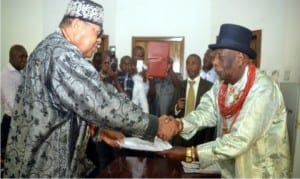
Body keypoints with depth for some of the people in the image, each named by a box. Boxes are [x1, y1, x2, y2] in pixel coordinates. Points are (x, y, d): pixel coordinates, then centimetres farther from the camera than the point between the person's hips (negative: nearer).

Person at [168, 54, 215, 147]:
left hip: (200, 137, -2)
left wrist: (208, 140, -8)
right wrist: (177, 108, -12)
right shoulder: (179, 86, 6)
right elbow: (170, 112, 8)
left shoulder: (209, 86, -4)